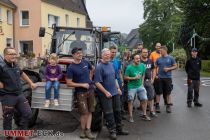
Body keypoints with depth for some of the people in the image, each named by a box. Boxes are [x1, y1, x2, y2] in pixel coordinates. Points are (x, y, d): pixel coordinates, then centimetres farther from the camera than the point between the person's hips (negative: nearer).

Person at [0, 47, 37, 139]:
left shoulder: (15, 66, 9)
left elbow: (22, 74, 29)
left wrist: (31, 83, 31)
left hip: (19, 95, 7)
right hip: (7, 97, -7)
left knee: (28, 114, 8)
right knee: (8, 118, 7)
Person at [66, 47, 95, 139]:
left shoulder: (86, 62, 3)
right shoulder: (71, 68, -11)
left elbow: (92, 69, 25)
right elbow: (69, 83, -12)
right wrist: (82, 84, -16)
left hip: (90, 90, 5)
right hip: (81, 92, -5)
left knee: (90, 111, 5)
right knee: (84, 113, -5)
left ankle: (88, 130, 10)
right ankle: (83, 130, 14)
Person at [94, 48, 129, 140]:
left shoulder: (111, 64, 8)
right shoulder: (99, 67, -14)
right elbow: (97, 82, -17)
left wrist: (118, 88, 12)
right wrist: (106, 92, -18)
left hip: (115, 92, 7)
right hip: (106, 94, -7)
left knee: (117, 111, 15)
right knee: (109, 113, 0)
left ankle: (119, 129, 28)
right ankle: (112, 131, 11)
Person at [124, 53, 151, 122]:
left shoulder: (142, 66, -1)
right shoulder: (129, 67, -15)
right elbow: (125, 77, -12)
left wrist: (142, 82, 4)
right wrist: (134, 78, -20)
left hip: (140, 86, 4)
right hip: (132, 87, -4)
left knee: (144, 99, 2)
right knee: (130, 101, 1)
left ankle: (144, 115, 17)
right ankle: (130, 116, 13)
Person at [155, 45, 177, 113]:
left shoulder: (171, 58, 1)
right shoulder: (158, 59, 6)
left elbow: (175, 66, 3)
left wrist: (168, 69, -12)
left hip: (168, 77, -1)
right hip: (160, 78, 1)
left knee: (168, 92, 5)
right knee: (158, 92, 3)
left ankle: (168, 106, 13)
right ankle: (157, 105, 11)